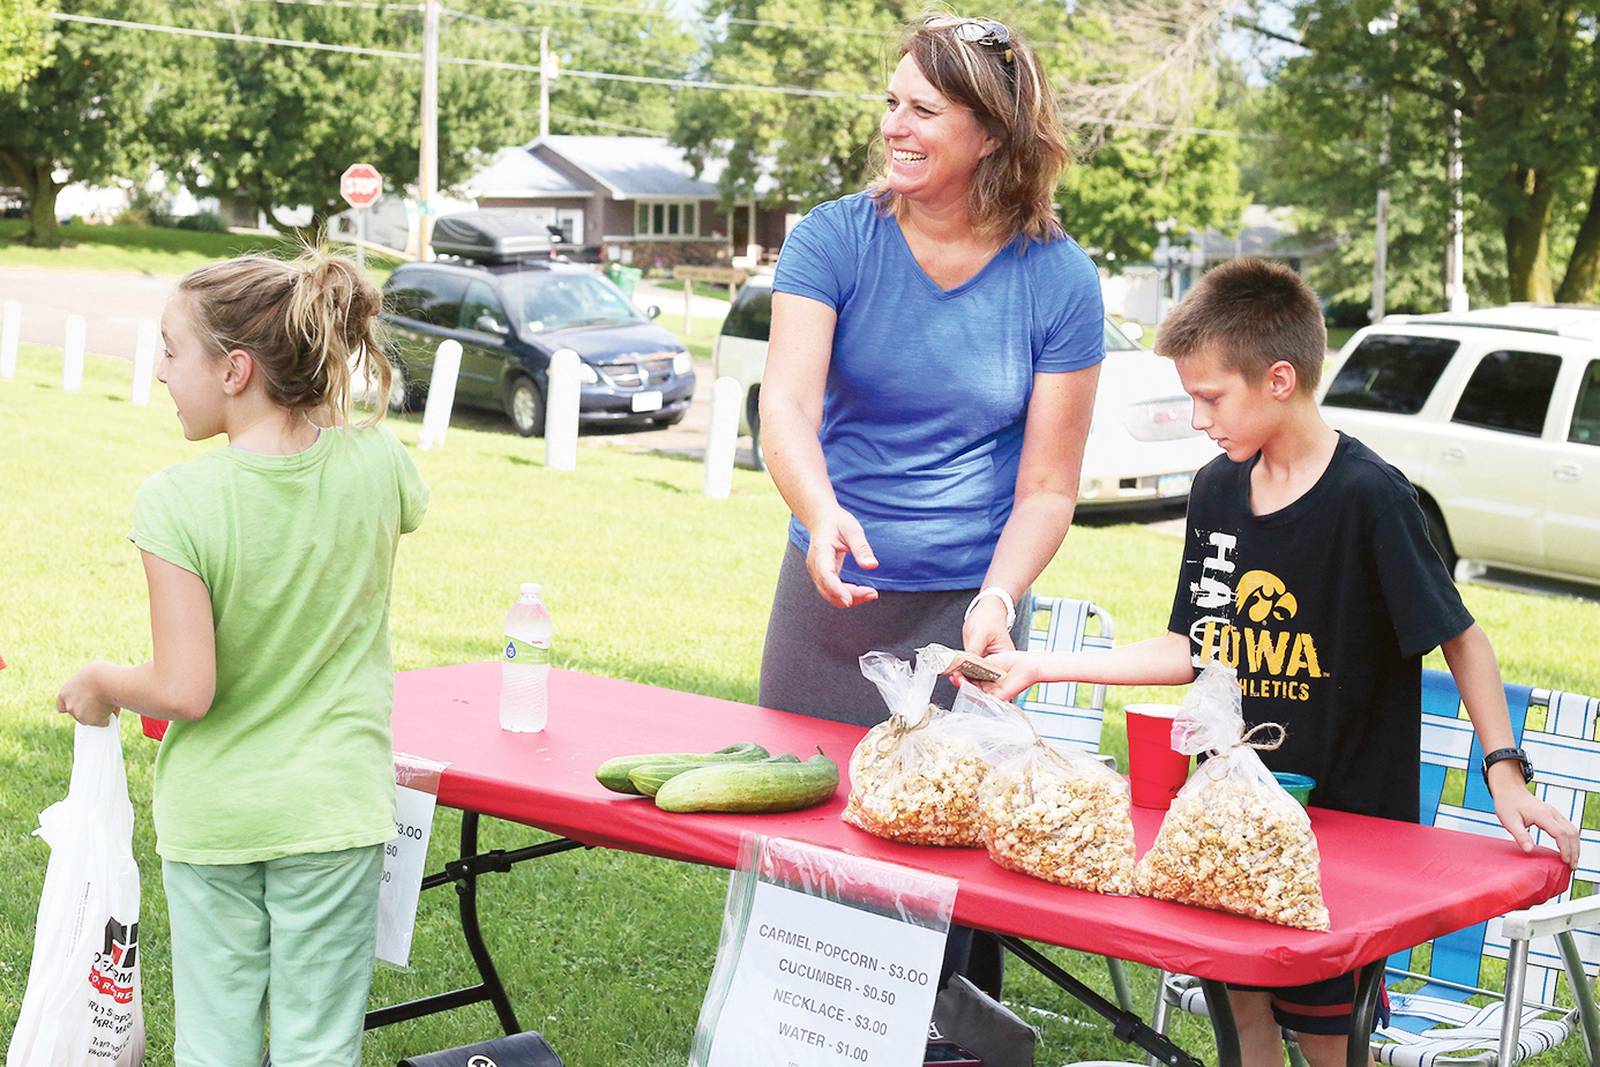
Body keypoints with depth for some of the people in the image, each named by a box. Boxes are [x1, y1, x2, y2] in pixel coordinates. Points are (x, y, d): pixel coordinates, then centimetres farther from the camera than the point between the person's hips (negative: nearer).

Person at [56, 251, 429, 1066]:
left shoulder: (177, 501, -21)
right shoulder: (377, 464, -10)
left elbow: (184, 691, -19)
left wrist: (100, 684, 0)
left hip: (212, 812, -2)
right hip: (333, 812, 2)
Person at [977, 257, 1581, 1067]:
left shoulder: (1370, 498, -16)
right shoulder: (1216, 490, 4)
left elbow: (1457, 635, -10)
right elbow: (1193, 651, 9)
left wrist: (1504, 769, -17)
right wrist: (1045, 666, 6)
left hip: (1350, 817, -6)